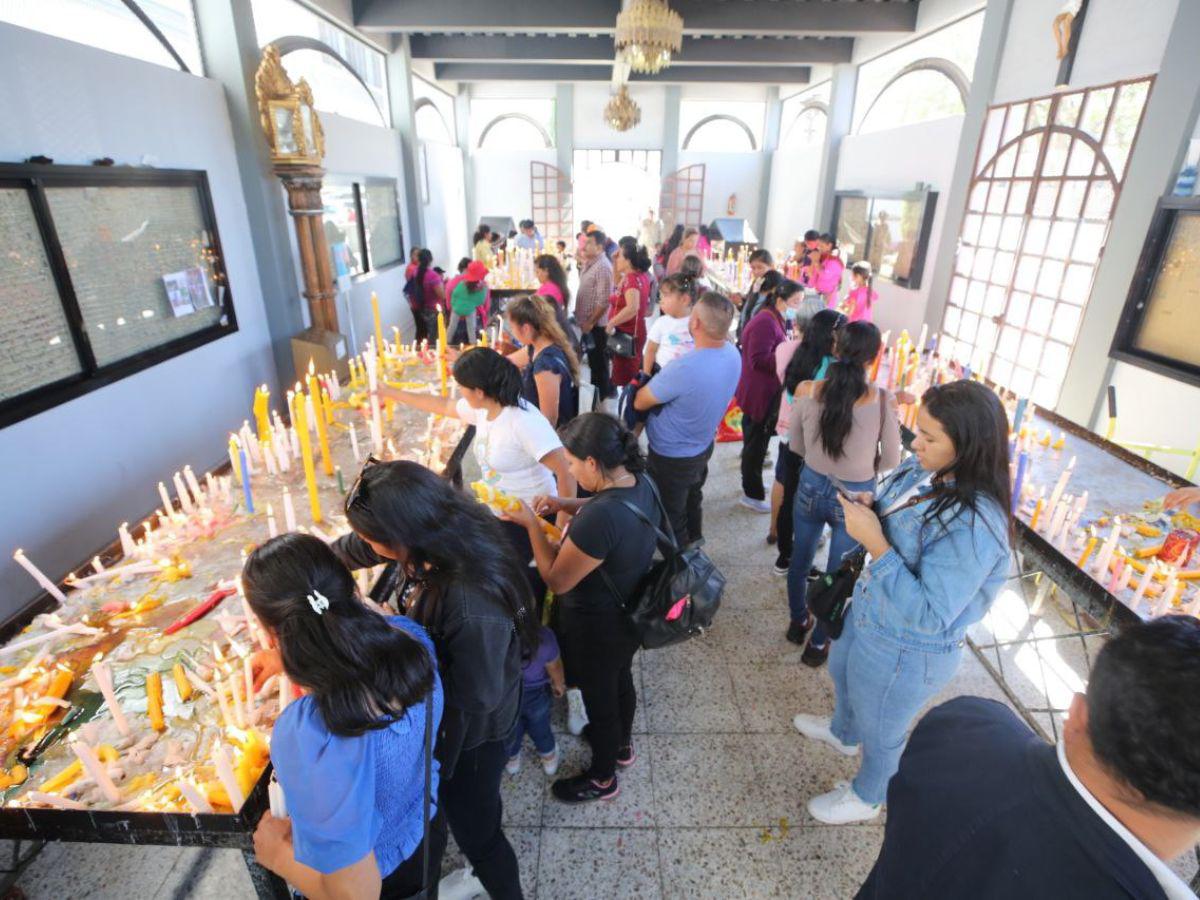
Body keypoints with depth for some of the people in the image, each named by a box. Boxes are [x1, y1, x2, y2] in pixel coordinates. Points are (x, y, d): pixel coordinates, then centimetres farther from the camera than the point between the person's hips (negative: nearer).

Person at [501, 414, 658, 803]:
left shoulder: (600, 518, -39)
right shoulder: (641, 482, -13)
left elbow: (557, 580, -26)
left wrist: (532, 524, -18)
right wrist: (565, 505, -3)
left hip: (598, 629, -8)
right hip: (630, 614, 8)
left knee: (599, 698, 19)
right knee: (620, 680, 32)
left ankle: (602, 779, 46)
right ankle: (622, 744, 60)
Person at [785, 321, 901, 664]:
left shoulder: (808, 392, -14)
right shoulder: (883, 401, -19)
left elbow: (796, 446, -1)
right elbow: (890, 461, -8)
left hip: (811, 487, 2)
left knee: (800, 560, 25)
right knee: (839, 574, 17)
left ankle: (798, 622, 47)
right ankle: (818, 644, 34)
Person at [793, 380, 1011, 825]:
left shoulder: (974, 526, -37)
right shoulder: (922, 469, -13)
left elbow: (929, 615, -35)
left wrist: (875, 543, -37)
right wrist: (869, 507, -14)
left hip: (903, 652, -8)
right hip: (867, 613, 8)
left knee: (879, 730, 21)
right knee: (842, 673, 35)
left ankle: (866, 798, 53)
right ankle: (843, 733, 68)